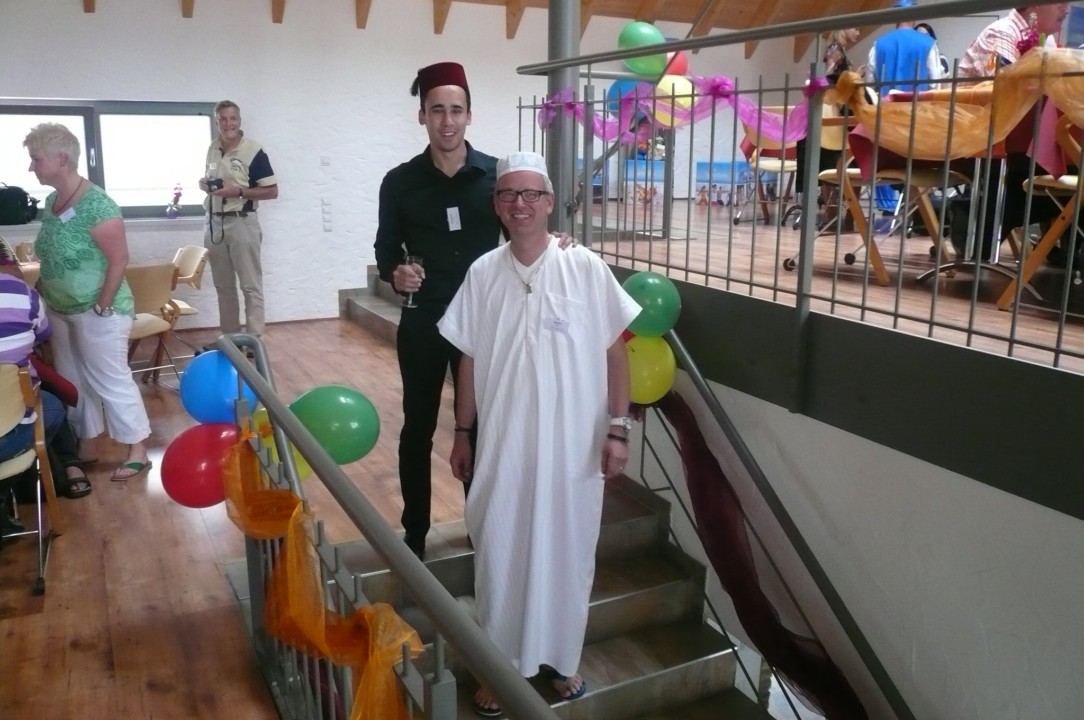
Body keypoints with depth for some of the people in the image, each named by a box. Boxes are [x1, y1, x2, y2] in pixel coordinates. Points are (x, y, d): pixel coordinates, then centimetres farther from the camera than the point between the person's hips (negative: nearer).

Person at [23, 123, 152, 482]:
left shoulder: (96, 205, -21)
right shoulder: (52, 201, 5)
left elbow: (119, 259, -21)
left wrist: (102, 307, -19)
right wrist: (44, 288, 10)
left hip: (96, 312, -9)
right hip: (60, 310, 9)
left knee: (110, 380, -2)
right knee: (72, 380, 17)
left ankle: (137, 452, 8)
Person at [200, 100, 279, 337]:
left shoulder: (253, 151, -10)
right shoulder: (213, 149, 9)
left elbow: (272, 191, -11)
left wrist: (238, 191, -20)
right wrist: (204, 184, 2)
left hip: (242, 223, -6)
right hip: (214, 223, 7)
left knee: (250, 285, -2)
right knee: (223, 285, 13)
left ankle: (254, 338, 1)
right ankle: (229, 336, 23)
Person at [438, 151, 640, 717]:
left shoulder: (585, 268, -7)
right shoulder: (483, 273, -1)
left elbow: (615, 352, -3)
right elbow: (468, 361, 5)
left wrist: (618, 428, -7)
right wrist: (462, 434, 8)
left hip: (573, 446, -1)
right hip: (502, 445, 1)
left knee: (565, 553, 13)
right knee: (499, 554, 11)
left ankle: (560, 656, 35)